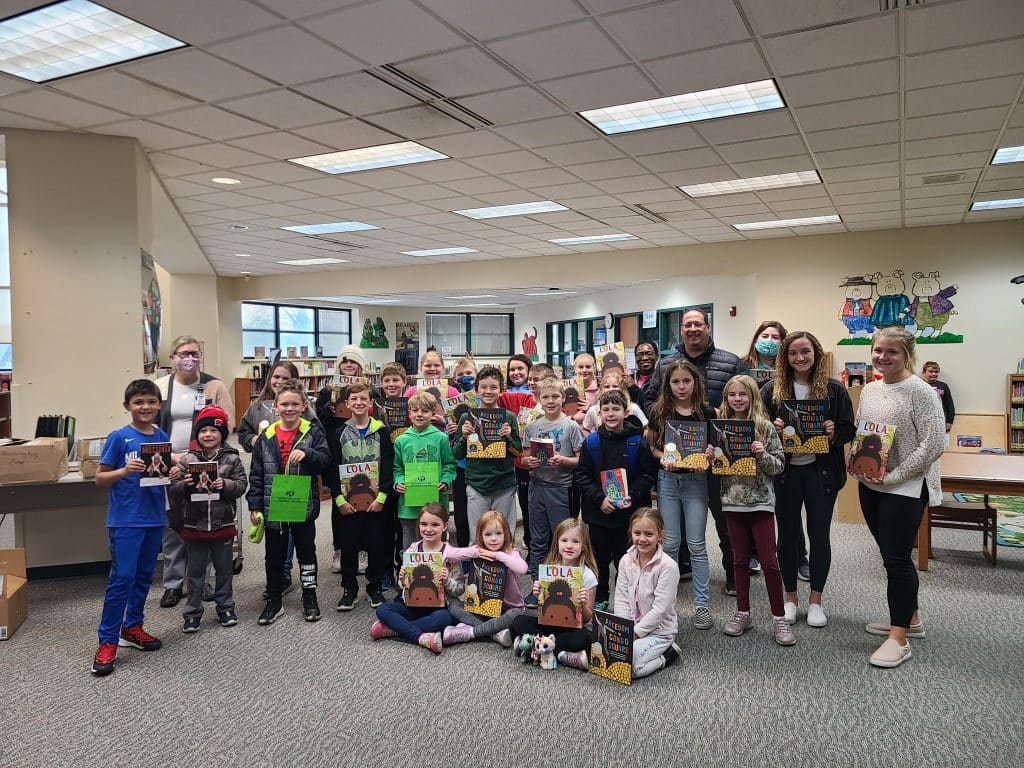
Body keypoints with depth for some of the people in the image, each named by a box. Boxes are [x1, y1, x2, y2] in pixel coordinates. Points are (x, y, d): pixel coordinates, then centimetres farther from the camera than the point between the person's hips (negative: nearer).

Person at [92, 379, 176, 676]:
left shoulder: (161, 437, 5)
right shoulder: (119, 437, -8)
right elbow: (100, 478, -6)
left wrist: (172, 473, -7)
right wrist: (125, 470, -24)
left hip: (154, 518, 5)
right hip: (125, 520, -5)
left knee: (144, 576, 15)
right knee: (121, 579, -5)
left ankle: (132, 627, 30)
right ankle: (107, 641, 5)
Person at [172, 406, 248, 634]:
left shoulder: (231, 458, -3)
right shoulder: (187, 459, -2)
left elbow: (241, 485, -6)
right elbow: (174, 489, -1)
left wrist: (225, 484, -24)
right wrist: (185, 485, -22)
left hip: (223, 524, 0)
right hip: (194, 525, 0)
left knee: (224, 568, 13)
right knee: (195, 571, 11)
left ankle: (225, 607, 28)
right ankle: (193, 612, 23)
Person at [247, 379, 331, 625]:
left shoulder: (313, 432, -4)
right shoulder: (266, 436, 1)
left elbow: (325, 460, -12)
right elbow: (256, 474, 2)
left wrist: (307, 453, -32)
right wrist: (255, 506, -1)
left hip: (304, 504, -2)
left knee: (306, 552, 11)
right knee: (274, 556, 13)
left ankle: (310, 598, 26)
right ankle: (273, 602, 27)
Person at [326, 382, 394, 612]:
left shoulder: (381, 431, 0)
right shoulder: (339, 433, 3)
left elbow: (388, 465, -3)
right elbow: (333, 469, 1)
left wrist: (381, 496, -11)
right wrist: (339, 499, -8)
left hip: (375, 500, -1)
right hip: (347, 500, 1)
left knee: (376, 544, 6)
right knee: (349, 545, 7)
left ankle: (375, 588, 21)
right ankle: (349, 589, 20)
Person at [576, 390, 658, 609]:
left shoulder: (638, 441, -4)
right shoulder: (591, 441, 0)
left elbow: (648, 475, -4)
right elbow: (582, 475, -1)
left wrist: (632, 496, -17)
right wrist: (599, 498, -13)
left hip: (629, 511, -2)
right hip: (598, 510, 2)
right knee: (599, 557, 13)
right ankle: (599, 599, 27)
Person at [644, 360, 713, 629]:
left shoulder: (706, 413, -1)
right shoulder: (659, 412, 2)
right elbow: (651, 446, 7)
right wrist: (663, 457, -13)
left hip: (696, 481, -1)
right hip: (667, 480, 1)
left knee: (696, 544, 3)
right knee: (669, 544, 8)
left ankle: (702, 604, 13)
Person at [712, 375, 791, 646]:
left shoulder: (765, 427, -6)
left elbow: (779, 466, -5)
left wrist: (762, 454, -22)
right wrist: (710, 458, -10)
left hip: (760, 501, -3)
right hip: (732, 501, 3)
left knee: (769, 561, 1)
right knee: (740, 559, 12)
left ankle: (779, 617, 12)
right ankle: (742, 613, 23)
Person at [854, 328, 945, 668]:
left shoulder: (920, 392, -13)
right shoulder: (869, 390, 8)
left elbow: (934, 444, -17)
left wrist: (893, 476, -18)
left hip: (905, 488, -7)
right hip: (870, 486, 7)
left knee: (897, 558, -5)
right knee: (891, 555, 16)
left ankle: (899, 639, 4)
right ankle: (909, 617, 33)